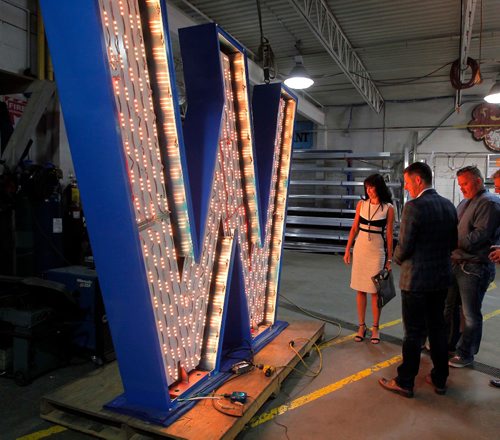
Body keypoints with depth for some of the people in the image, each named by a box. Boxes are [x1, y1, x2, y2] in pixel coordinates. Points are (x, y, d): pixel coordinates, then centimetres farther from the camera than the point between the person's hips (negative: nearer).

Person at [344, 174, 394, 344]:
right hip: (360, 248, 3)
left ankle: (375, 328, 16)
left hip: (377, 250, -3)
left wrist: (389, 259, -1)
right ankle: (361, 326, 18)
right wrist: (347, 250, 5)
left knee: (375, 290, 3)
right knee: (360, 289, 7)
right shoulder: (361, 204, 4)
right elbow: (354, 228, 8)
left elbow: (389, 234, -1)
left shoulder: (388, 208, -4)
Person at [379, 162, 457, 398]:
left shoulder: (414, 206, -19)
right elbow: (453, 243, 10)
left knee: (413, 332, 3)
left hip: (416, 279, -7)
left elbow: (404, 245, -18)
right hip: (442, 277, 7)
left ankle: (405, 382, 17)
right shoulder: (448, 205, 4)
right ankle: (440, 379, 30)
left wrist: (396, 259, 2)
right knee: (437, 328, 18)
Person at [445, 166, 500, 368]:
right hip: (456, 262, 8)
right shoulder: (464, 203, 16)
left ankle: (466, 354, 18)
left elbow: (480, 234, -20)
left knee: (470, 314, 5)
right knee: (449, 307, 16)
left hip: (474, 267, -8)